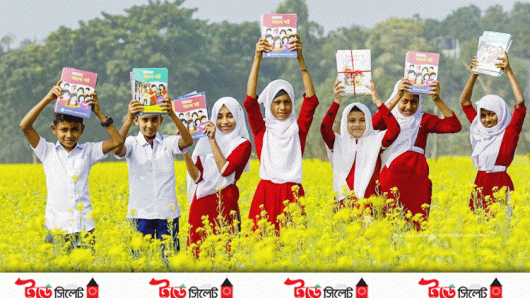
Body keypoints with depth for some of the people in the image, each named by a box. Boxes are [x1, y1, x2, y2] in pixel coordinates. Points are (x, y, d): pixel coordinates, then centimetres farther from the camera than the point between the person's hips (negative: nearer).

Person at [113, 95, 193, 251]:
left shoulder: (168, 143, 4)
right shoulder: (132, 144, 2)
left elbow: (188, 141, -16)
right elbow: (117, 149, -20)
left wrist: (172, 115, -31)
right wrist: (128, 119, -35)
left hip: (167, 212, 1)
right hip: (141, 213, -1)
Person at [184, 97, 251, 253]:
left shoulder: (243, 145, 1)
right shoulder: (205, 143, 13)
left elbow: (225, 169, -14)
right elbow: (197, 177, 4)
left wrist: (213, 140, -13)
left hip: (224, 202, -4)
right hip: (201, 203, 4)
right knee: (198, 247, 1)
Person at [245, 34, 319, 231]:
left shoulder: (297, 129, 9)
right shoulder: (262, 130, 8)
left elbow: (311, 100, -2)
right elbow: (250, 101, -4)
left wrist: (301, 59, -10)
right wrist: (257, 59, -12)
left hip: (293, 194, 1)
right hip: (266, 195, -1)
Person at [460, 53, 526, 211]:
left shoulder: (508, 134, -2)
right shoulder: (479, 132, 13)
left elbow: (520, 103, -14)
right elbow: (464, 101, 18)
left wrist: (509, 72, -13)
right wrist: (474, 74, 10)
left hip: (500, 186, -5)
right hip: (480, 185, 5)